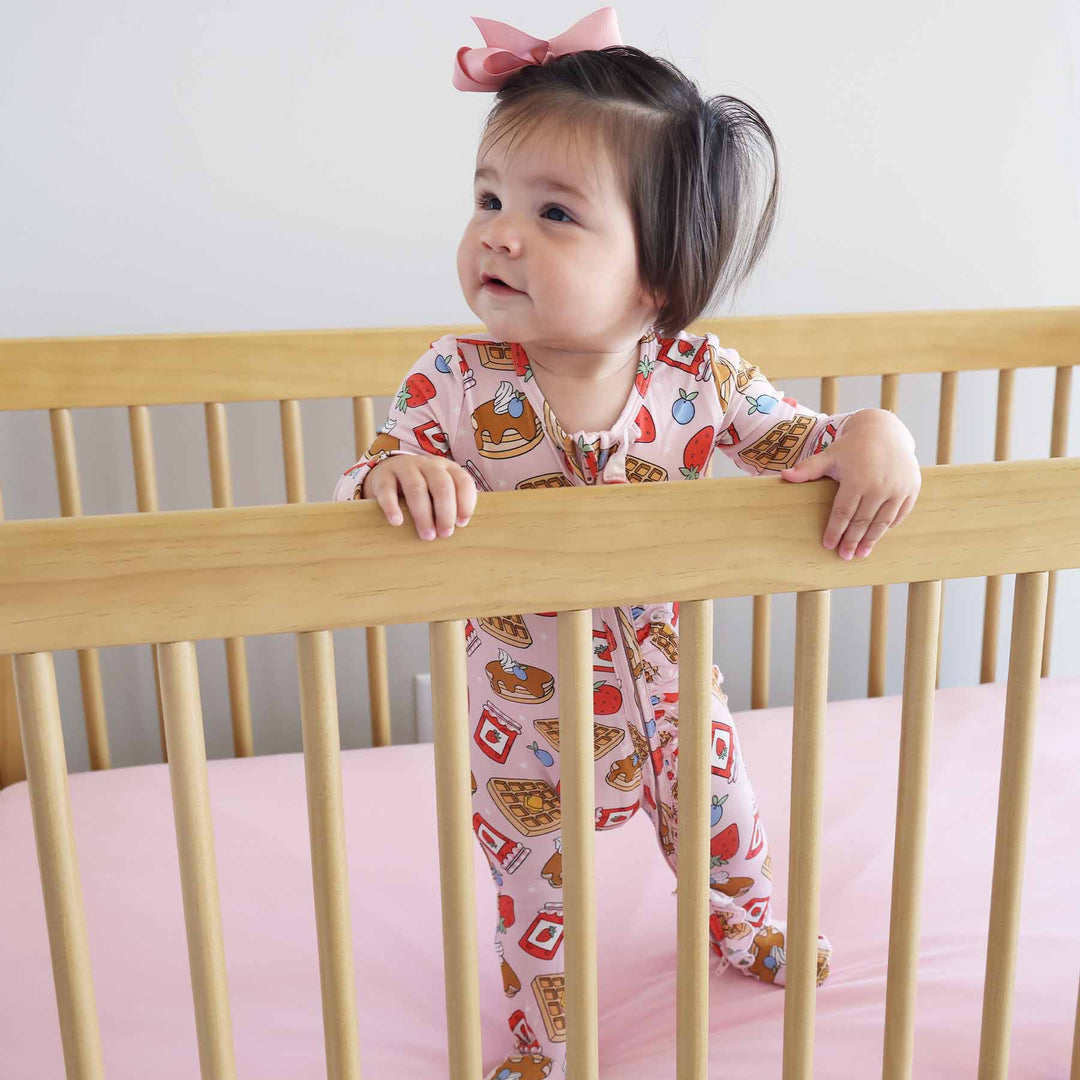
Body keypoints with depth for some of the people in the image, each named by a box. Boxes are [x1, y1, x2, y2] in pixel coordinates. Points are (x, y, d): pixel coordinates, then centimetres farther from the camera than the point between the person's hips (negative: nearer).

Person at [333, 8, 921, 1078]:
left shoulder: (699, 376, -18)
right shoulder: (454, 384, -23)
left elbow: (792, 440, -6)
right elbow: (356, 495, -21)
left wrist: (869, 434, -28)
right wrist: (390, 477, -45)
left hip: (667, 684, 2)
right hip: (526, 711, -2)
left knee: (719, 818, 28)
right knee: (537, 895, 19)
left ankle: (740, 922, 66)